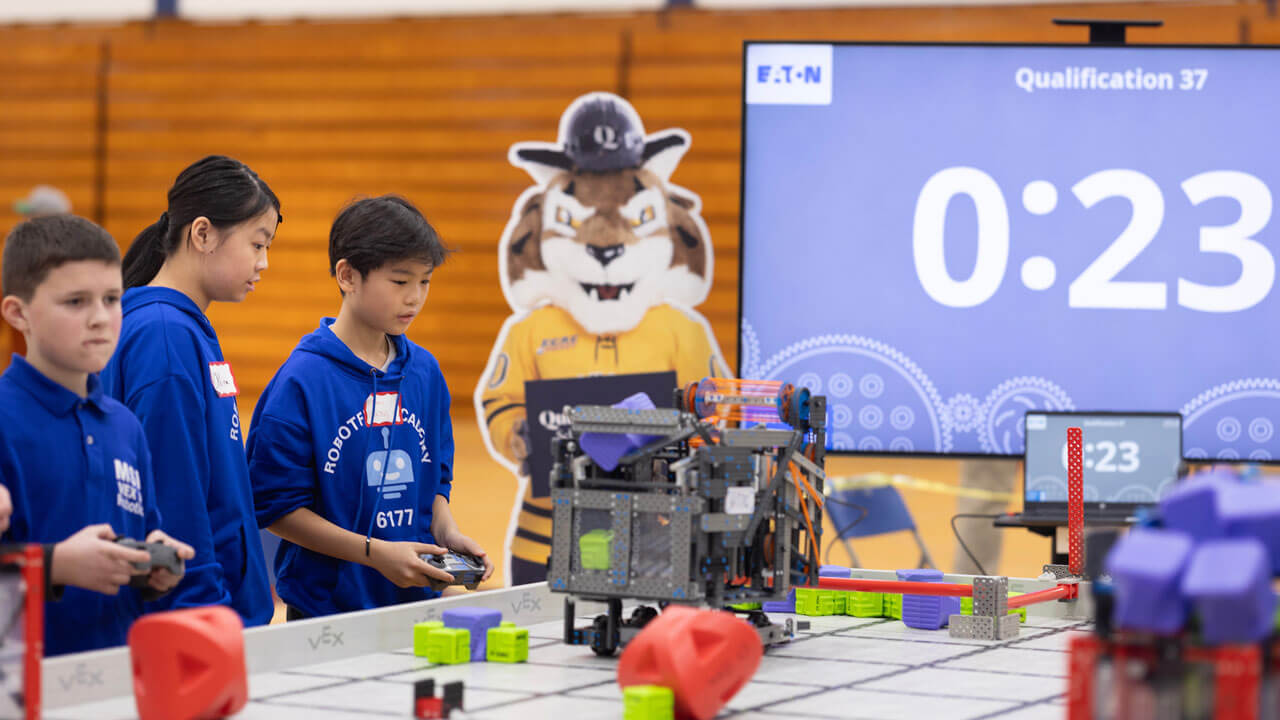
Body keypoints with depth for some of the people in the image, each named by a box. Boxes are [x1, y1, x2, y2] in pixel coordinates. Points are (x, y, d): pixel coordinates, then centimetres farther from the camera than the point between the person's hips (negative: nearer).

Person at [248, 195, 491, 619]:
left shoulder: (425, 372, 8)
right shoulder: (303, 379, -11)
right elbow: (274, 506, -13)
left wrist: (447, 534, -3)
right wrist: (375, 552, -18)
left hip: (416, 599, 5)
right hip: (328, 599, -5)